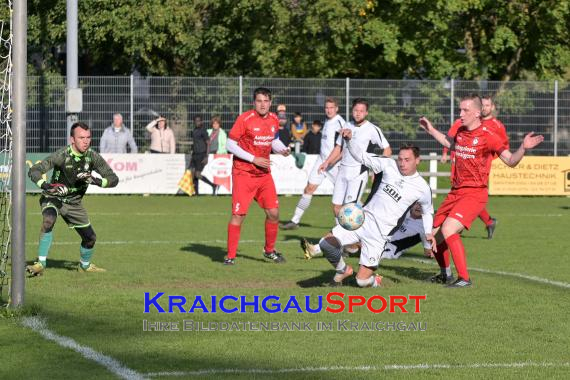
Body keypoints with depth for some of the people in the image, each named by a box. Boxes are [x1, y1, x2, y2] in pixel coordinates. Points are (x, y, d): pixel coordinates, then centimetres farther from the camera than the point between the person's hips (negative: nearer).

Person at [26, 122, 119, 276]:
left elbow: (113, 179, -12)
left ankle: (85, 265, 39)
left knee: (90, 238, 8)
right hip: (53, 198, -5)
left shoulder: (93, 157, -14)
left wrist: (95, 180, -32)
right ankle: (41, 264, -29)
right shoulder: (62, 155, -26)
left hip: (74, 203, 5)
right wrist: (46, 186, -48)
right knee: (48, 221, -35)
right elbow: (33, 171, -29)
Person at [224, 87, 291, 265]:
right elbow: (230, 144, -13)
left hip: (264, 174, 5)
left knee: (273, 213, 3)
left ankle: (269, 250, 24)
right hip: (243, 174, -5)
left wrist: (283, 149, -2)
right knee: (238, 215, -9)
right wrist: (254, 159, -18)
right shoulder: (245, 119, -14)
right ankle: (230, 256, 0)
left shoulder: (273, 120, 4)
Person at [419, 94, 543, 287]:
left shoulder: (487, 136, -12)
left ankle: (464, 278, -18)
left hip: (474, 194, -7)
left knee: (448, 230, -26)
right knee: (433, 235, 8)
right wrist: (431, 130, 38)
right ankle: (445, 275, 32)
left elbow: (510, 161, -13)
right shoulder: (461, 132, 9)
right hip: (455, 192, 7)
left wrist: (523, 148, -31)